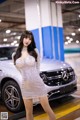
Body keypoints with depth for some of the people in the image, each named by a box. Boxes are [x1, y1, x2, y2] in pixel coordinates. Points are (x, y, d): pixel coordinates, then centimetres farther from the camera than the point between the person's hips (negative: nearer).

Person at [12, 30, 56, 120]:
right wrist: (26, 77, 10)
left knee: (47, 109, 7)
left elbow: (37, 68, 7)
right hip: (25, 86, 2)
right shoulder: (15, 55, 2)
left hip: (38, 84, -2)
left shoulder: (35, 51, -3)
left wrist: (33, 76, 9)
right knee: (29, 112, 14)